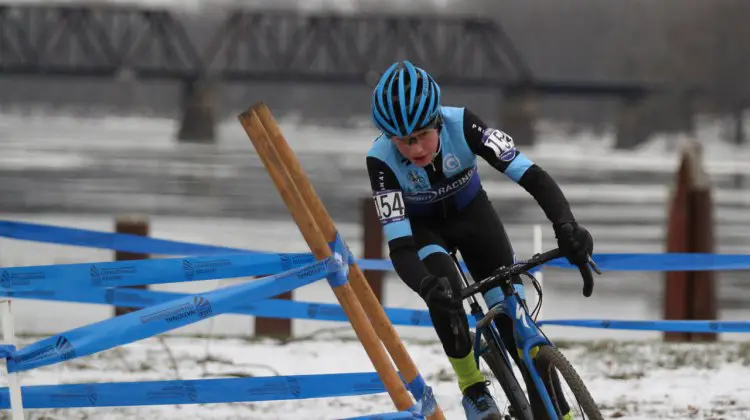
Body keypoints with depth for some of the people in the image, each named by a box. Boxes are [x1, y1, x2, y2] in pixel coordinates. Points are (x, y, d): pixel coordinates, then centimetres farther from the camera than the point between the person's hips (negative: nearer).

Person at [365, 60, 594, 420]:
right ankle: (472, 387, -10)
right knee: (443, 292, -30)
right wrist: (427, 286, -56)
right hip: (421, 227, -1)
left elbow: (532, 176, -37)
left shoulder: (461, 126, -33)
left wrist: (566, 226, -54)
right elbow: (399, 246, -35)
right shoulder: (382, 160, -33)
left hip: (471, 214, 1)